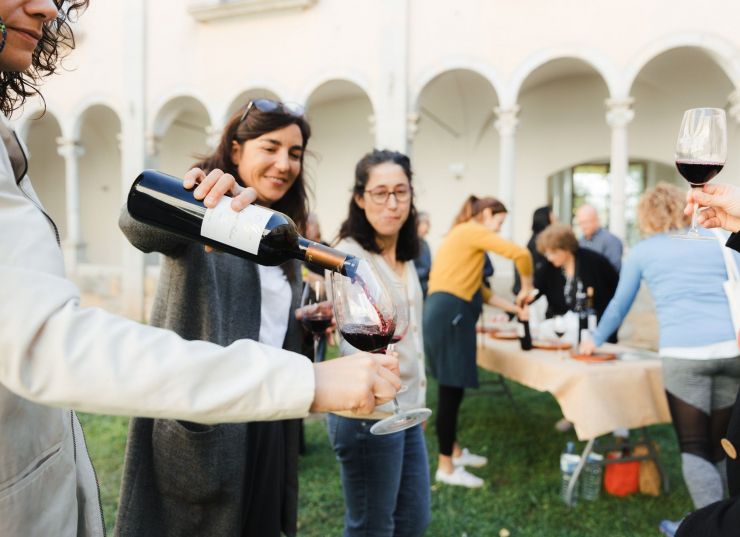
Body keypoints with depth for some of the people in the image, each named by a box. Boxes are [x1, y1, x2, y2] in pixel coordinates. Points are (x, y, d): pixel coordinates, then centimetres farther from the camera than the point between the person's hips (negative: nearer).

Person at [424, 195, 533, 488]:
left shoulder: (461, 235, 25)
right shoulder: (472, 231, -4)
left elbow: (474, 288, 26)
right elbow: (520, 254, -15)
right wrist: (527, 286, 3)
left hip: (445, 315, 10)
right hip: (449, 316, -10)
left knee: (451, 389, 18)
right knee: (451, 390, -5)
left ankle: (454, 451, 30)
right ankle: (446, 467, 3)